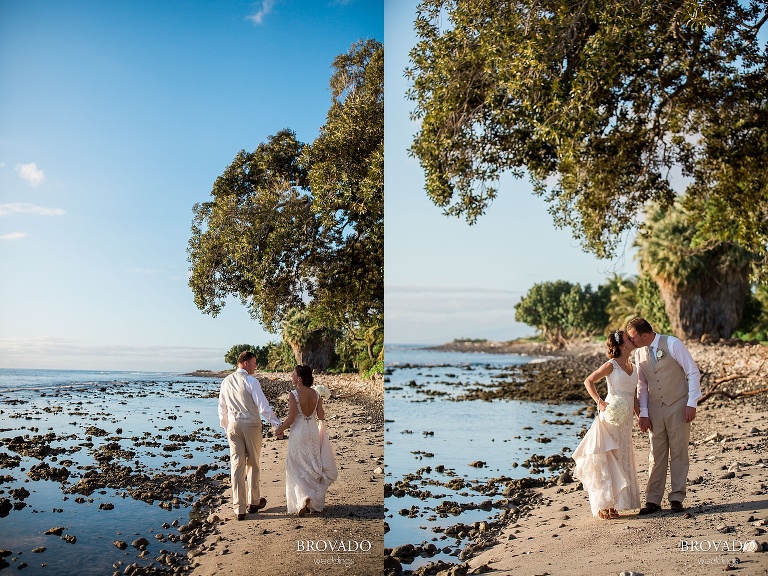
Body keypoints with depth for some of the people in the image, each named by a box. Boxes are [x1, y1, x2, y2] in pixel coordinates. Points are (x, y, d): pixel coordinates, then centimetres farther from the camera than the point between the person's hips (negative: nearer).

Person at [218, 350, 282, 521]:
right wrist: (277, 423, -10)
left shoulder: (226, 382, 4)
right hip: (251, 425, -4)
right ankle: (253, 502, 25)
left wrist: (225, 427, 23)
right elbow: (263, 406, -16)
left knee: (237, 465, 4)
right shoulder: (251, 382, -13)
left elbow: (222, 408, 12)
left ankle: (239, 508, 4)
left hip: (233, 426, 4)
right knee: (253, 464, 12)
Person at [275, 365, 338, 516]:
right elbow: (321, 416, 2)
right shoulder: (316, 394, 0)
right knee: (312, 467, 15)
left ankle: (303, 497, -13)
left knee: (297, 467, 5)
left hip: (298, 432, -5)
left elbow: (291, 418, -16)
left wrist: (280, 429, -1)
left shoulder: (293, 394, -15)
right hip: (314, 431, 5)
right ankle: (314, 502, 22)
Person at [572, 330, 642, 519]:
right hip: (610, 418, -7)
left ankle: (612, 504, 18)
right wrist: (600, 402, -19)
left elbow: (635, 397, 19)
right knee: (607, 460, -5)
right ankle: (603, 505, 0)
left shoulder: (634, 368, 13)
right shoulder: (612, 365, -7)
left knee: (621, 461, 9)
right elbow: (588, 381, -9)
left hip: (625, 420, 7)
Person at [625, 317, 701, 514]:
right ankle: (653, 500, 9)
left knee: (679, 452, 2)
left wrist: (691, 403, -11)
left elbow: (693, 372, -8)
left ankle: (676, 498, 10)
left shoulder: (672, 344, -11)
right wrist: (643, 413, 3)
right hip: (655, 408, 4)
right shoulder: (639, 353, 3)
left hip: (678, 406, -4)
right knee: (656, 454, 5)